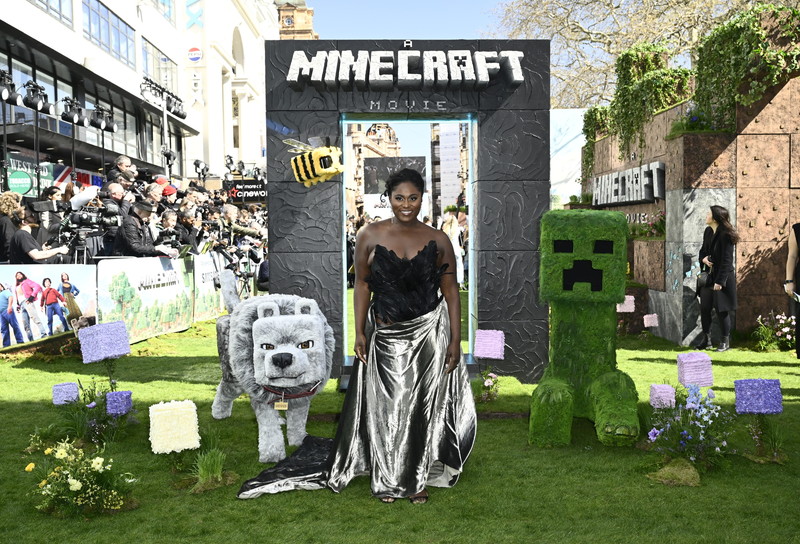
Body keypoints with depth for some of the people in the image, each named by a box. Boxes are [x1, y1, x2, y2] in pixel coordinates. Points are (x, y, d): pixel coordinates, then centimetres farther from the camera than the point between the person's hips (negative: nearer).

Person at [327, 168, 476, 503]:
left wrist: (455, 340, -3)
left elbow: (451, 291, 1)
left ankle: (417, 479, 26)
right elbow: (362, 285, 1)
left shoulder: (437, 240, -1)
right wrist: (360, 333, -4)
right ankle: (387, 481, 26)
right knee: (385, 406, 7)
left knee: (423, 405, 8)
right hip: (385, 334, 0)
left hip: (428, 333, 0)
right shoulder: (370, 236, -2)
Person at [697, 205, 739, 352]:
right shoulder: (708, 232, 7)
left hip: (722, 277, -7)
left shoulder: (725, 235, -17)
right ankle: (706, 340, 22)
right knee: (704, 309, 10)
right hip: (708, 277, 7)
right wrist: (703, 258, -6)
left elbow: (727, 260, -18)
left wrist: (720, 281, -20)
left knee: (721, 310, 1)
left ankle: (725, 342, 13)